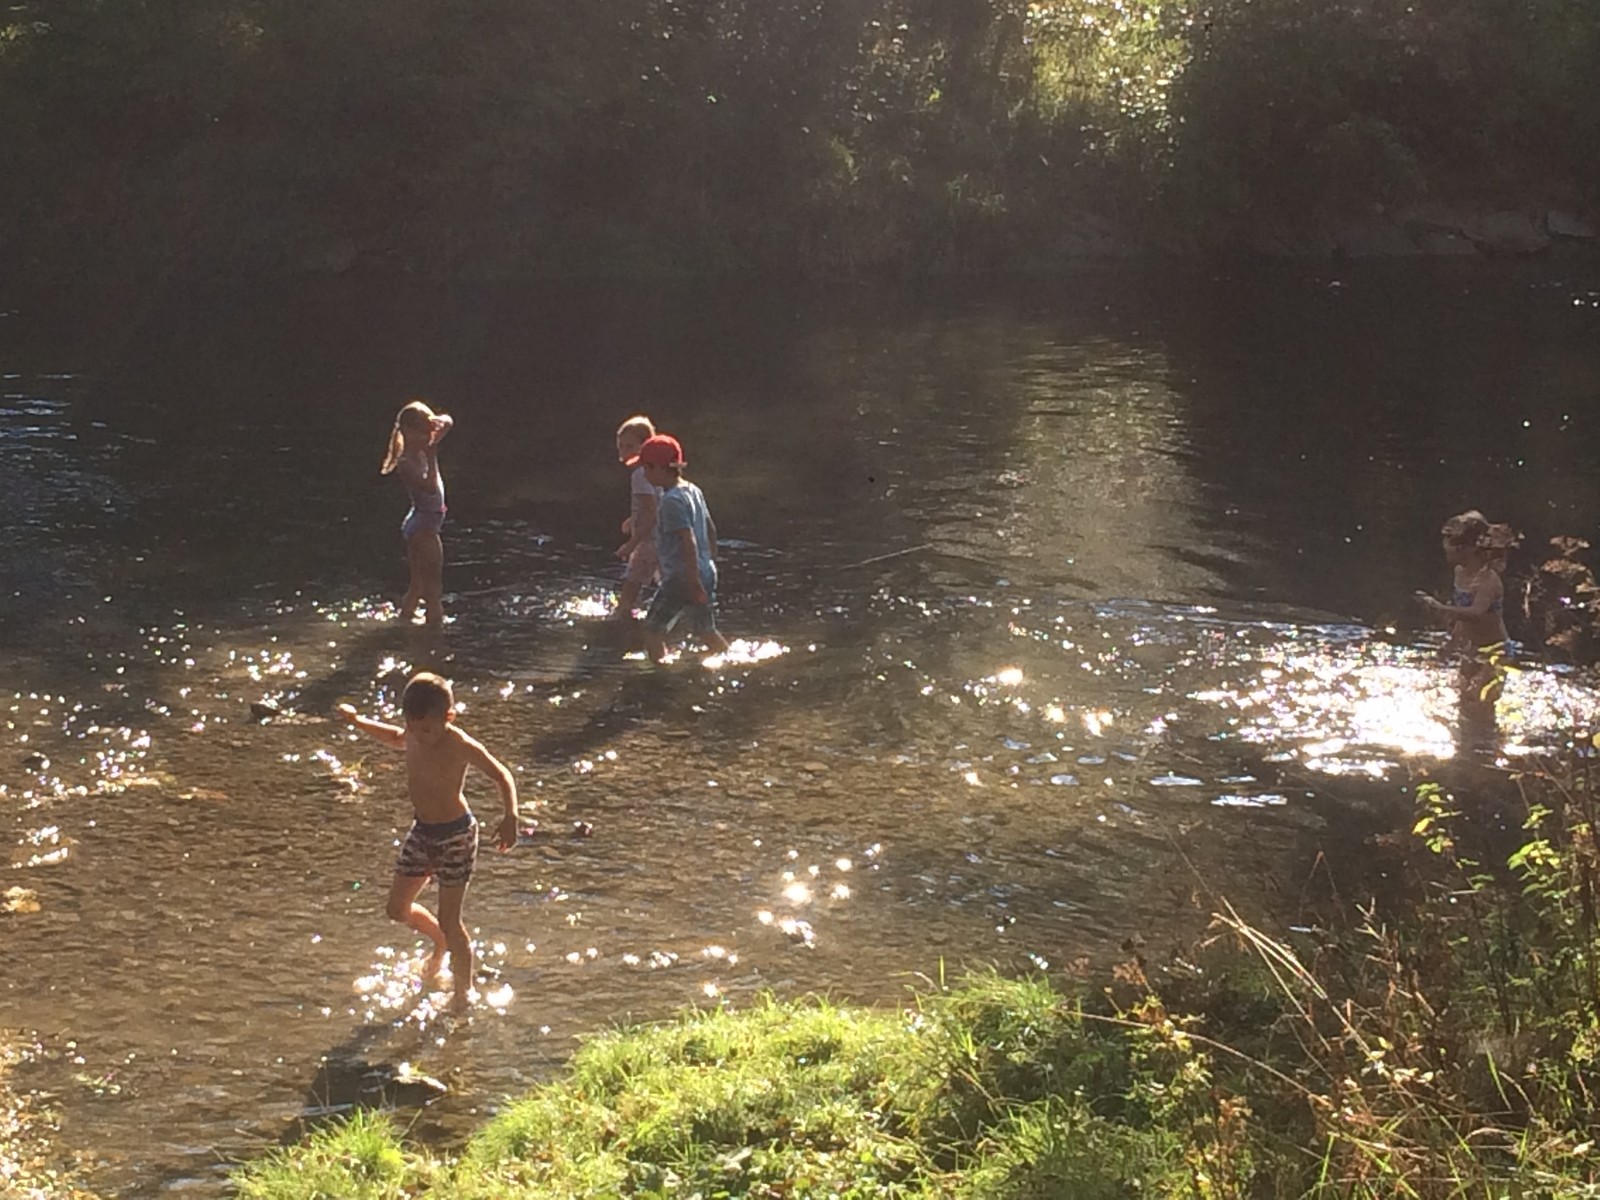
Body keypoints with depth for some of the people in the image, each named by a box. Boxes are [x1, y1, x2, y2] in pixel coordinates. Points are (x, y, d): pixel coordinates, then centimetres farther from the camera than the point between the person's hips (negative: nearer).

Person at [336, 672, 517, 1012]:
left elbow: (501, 776, -21)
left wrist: (510, 817, -36)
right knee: (398, 909, 12)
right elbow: (398, 739, 22)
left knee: (449, 920, -1)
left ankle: (464, 991, 17)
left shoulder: (460, 745, -24)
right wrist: (358, 721, 19)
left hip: (456, 835, -7)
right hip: (422, 832, 7)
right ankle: (440, 944, 41)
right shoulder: (414, 736, -3)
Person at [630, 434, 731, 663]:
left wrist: (694, 582, -23)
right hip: (706, 574, 9)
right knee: (707, 631, 20)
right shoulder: (693, 490, 9)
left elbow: (689, 541, -24)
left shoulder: (671, 500, -19)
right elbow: (710, 528, 17)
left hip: (680, 578, -9)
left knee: (652, 631, -2)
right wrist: (711, 563, 26)